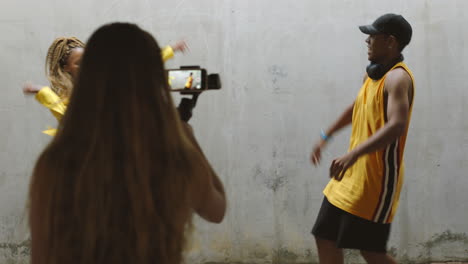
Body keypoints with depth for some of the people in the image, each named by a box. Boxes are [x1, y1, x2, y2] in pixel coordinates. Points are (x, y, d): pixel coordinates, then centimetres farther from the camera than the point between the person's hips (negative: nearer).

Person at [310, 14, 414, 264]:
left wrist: (353, 154, -40)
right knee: (326, 239, 9)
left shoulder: (397, 78, -16)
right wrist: (326, 137, 32)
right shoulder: (373, 75, 13)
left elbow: (396, 126, -31)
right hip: (352, 175, 9)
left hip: (377, 178, -9)